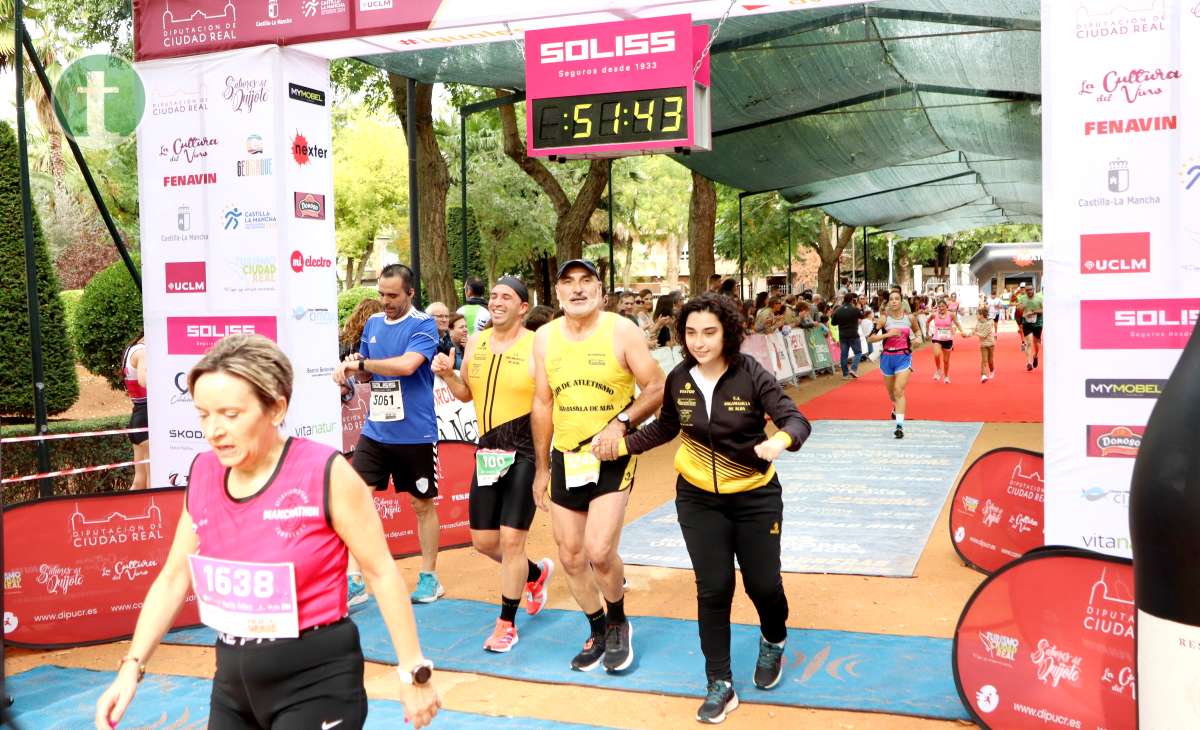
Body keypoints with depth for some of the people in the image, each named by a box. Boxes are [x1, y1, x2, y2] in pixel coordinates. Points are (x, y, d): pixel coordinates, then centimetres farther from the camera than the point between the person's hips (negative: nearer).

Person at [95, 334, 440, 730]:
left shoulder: (325, 473, -18)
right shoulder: (202, 474, -2)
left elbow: (382, 572, -11)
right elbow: (173, 577, 9)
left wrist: (413, 671, -8)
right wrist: (132, 666, 3)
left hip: (316, 680, -6)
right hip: (233, 678, 6)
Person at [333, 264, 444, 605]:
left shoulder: (423, 325, -10)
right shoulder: (373, 323, 9)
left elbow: (407, 364, -25)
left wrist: (360, 362, -16)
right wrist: (353, 366, -5)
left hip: (415, 433, -5)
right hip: (374, 431, 5)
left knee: (423, 504, 8)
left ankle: (429, 578, 23)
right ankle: (354, 580, 5)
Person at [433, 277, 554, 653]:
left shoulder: (537, 347, -10)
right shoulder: (475, 343, 7)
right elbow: (465, 393, 18)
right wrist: (447, 374, -1)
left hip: (525, 453, -6)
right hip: (488, 453, 6)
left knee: (511, 540, -5)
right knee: (483, 540, 10)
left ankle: (507, 624, 13)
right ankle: (536, 572, 40)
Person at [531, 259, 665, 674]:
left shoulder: (621, 331, -9)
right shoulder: (545, 338, 3)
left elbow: (657, 388, -8)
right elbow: (543, 403, 10)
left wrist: (620, 423, -22)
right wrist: (542, 469, 11)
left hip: (612, 457, -4)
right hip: (565, 457, 5)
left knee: (599, 551, -14)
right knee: (570, 555, 8)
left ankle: (618, 623, 15)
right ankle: (597, 632, 30)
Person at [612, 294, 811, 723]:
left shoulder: (752, 376, -18)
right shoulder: (679, 379, -8)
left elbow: (795, 419, -24)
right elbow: (665, 427, 9)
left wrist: (781, 440, -45)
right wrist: (624, 445, 0)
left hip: (755, 496, -2)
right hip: (698, 498, 2)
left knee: (763, 583, 6)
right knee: (713, 589, 1)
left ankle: (774, 641, 41)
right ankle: (720, 684, 15)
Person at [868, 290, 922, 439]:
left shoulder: (909, 318, -1)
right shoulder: (884, 318, -7)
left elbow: (917, 330, 20)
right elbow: (871, 338, -12)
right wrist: (888, 334, -23)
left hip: (904, 357, -1)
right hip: (887, 358, 1)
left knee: (899, 391, -14)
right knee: (891, 391, 18)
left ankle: (900, 425, -17)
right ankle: (896, 407, 53)